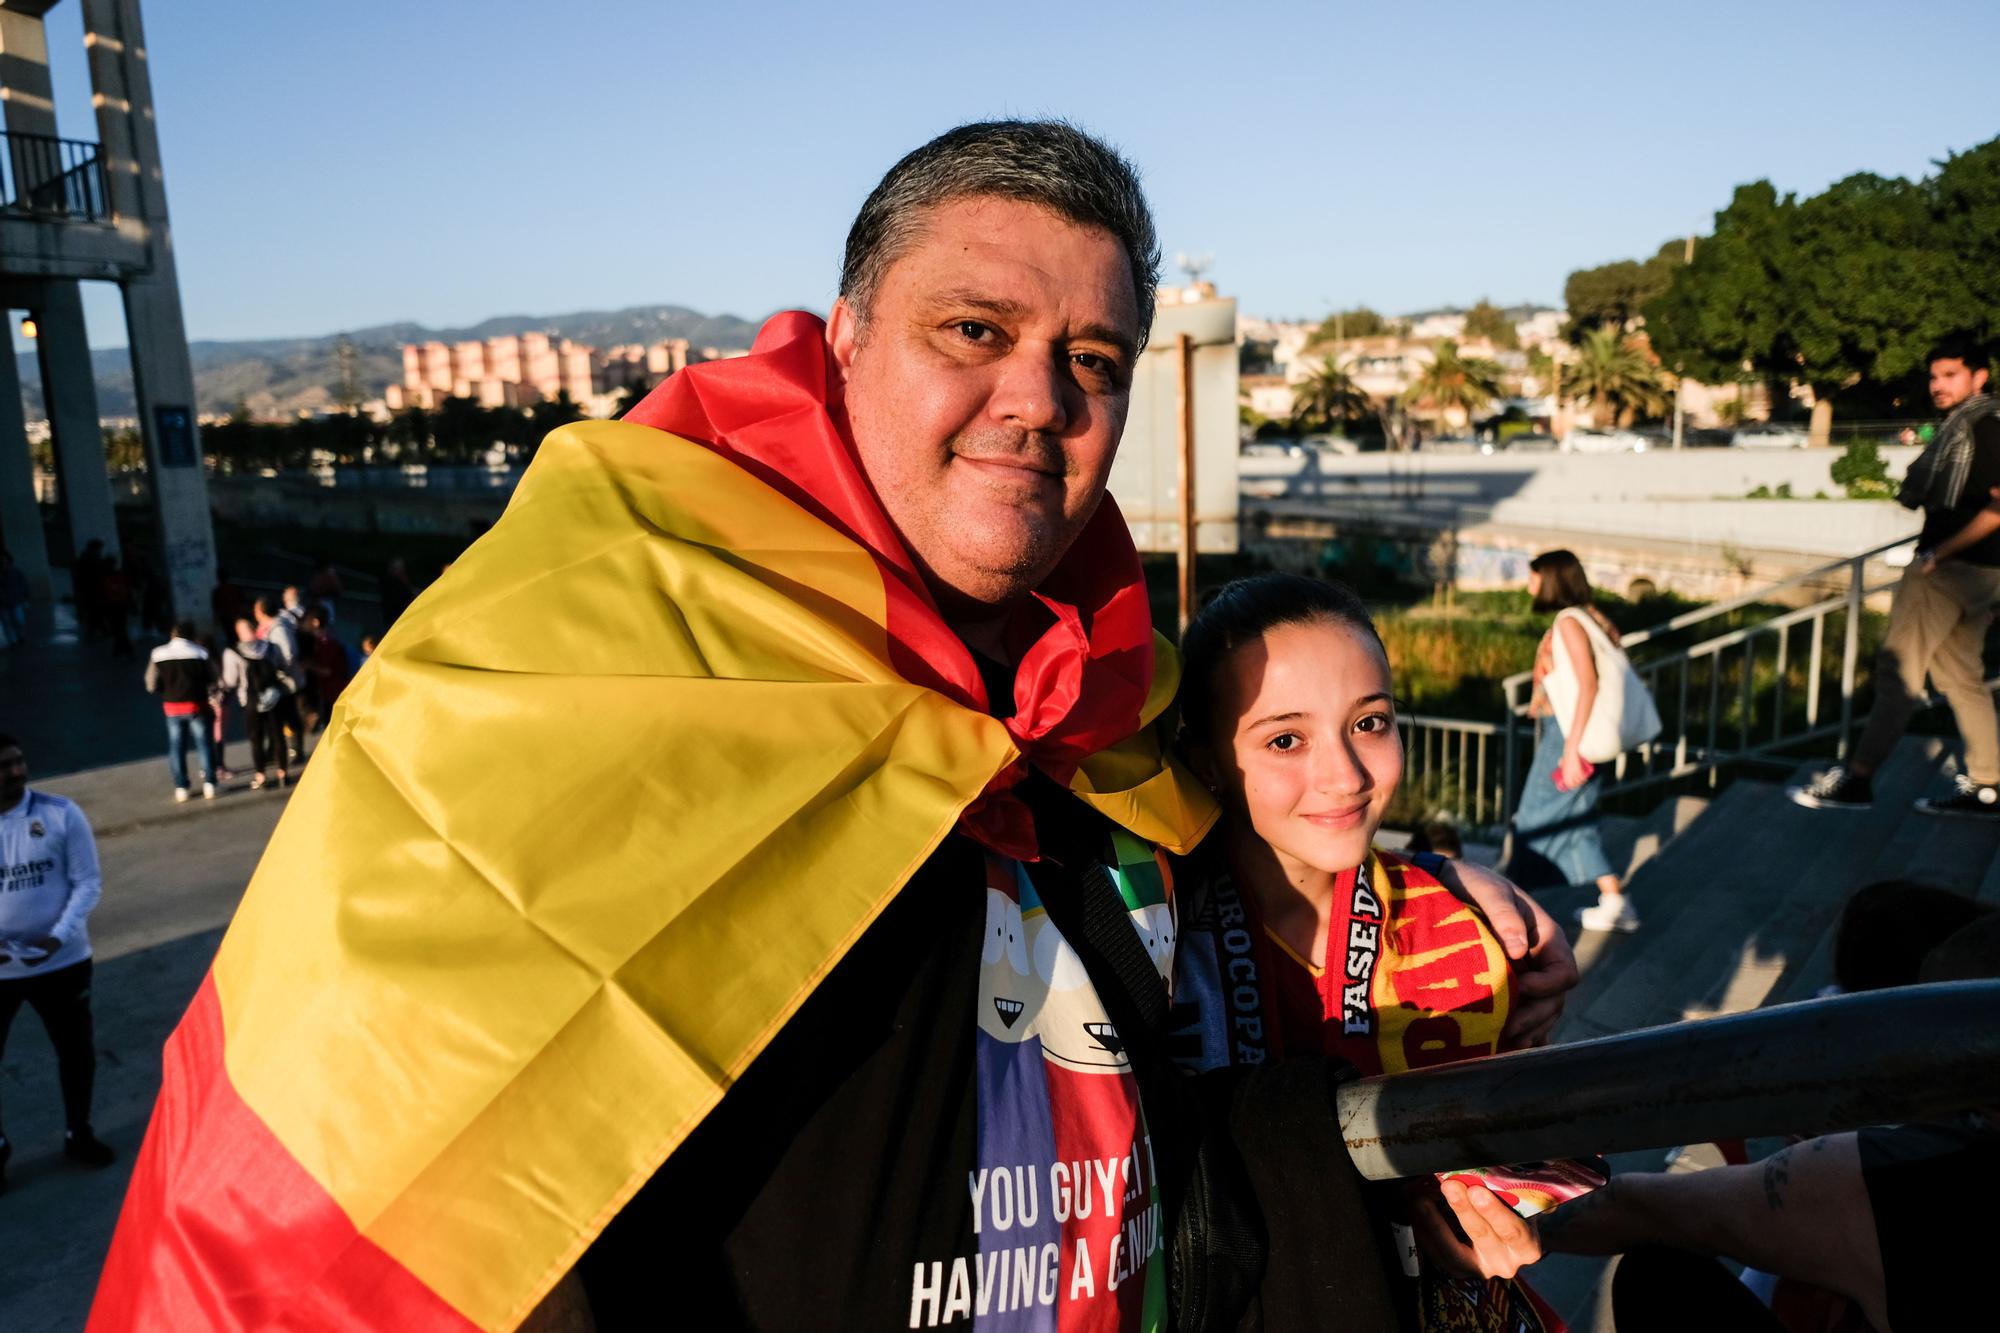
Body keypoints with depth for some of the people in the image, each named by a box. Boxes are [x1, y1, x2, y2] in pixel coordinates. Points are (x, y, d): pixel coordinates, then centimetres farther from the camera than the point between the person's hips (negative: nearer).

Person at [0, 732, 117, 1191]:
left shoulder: (61, 813, -8)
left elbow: (87, 883, -6)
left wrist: (59, 936, -20)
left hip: (62, 960, 1)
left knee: (77, 1050, 16)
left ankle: (78, 1133, 37)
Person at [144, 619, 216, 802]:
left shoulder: (159, 655, -3)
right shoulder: (200, 653, -7)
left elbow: (152, 686, -4)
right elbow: (212, 677, -5)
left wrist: (168, 689, 15)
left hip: (172, 707, 1)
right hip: (196, 705, -1)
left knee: (176, 746, 9)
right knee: (203, 743, 6)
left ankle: (181, 788, 9)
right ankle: (209, 784, 2)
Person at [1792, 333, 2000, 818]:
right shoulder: (1960, 425, 17)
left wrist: (1938, 554, -20)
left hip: (1953, 566, -10)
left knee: (1899, 668, -8)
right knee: (1961, 675, 13)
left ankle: (1857, 778, -5)